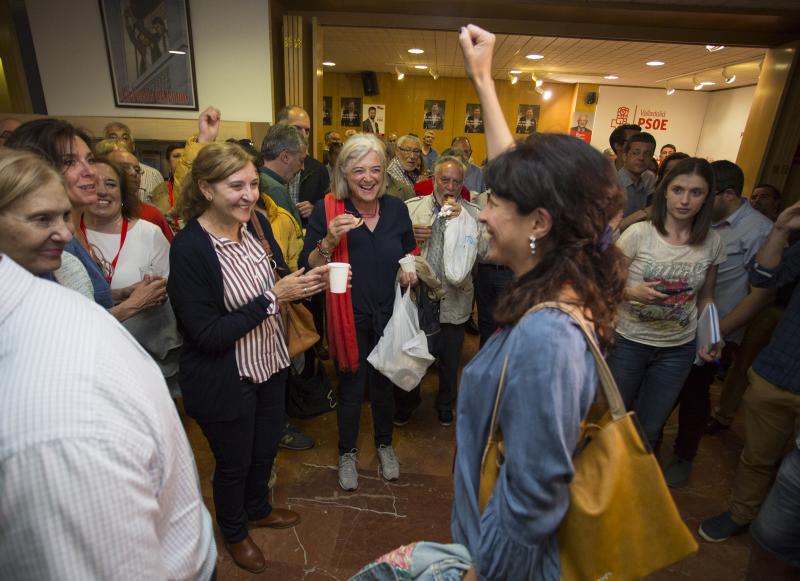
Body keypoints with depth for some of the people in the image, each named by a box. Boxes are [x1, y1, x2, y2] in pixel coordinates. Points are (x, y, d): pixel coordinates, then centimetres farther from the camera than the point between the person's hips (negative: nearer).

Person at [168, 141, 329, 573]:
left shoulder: (256, 224, -6)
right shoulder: (188, 248, -25)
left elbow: (278, 281, 5)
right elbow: (207, 335, -25)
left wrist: (309, 282, -16)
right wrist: (272, 297, -28)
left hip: (269, 364, 6)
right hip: (225, 383, -6)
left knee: (266, 448, 27)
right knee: (233, 463, 19)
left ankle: (258, 509, 57)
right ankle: (234, 533, 50)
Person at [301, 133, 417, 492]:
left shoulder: (396, 208, -5)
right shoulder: (327, 210, -14)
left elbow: (409, 251, 12)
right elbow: (307, 268, -14)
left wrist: (410, 267, -10)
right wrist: (329, 241, -32)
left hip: (389, 314, 3)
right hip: (349, 317, -2)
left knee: (383, 382, 20)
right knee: (351, 386, 13)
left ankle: (384, 444, 46)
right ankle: (347, 453, 40)